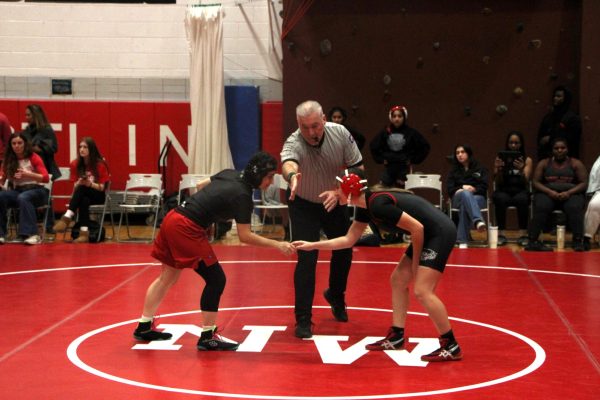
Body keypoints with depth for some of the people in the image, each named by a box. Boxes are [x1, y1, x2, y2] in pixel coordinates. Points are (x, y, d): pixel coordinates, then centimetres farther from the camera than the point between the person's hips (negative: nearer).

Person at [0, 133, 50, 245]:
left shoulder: (33, 158, -3)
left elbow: (46, 178, -11)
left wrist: (28, 174, -26)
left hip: (36, 190, -4)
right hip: (17, 191, 4)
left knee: (23, 198, -38)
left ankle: (32, 234, -45)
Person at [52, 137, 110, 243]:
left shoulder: (100, 164, -8)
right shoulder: (76, 164, 2)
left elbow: (101, 187, -9)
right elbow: (76, 186, 1)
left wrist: (89, 184, -29)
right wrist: (79, 183, -23)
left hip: (98, 196, -2)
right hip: (82, 195, 3)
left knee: (82, 188, -36)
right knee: (84, 201, -37)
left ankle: (67, 217, -46)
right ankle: (84, 232, -47)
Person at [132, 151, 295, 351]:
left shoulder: (230, 174, 9)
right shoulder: (242, 196, -15)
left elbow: (201, 185, 24)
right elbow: (245, 236, -14)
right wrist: (277, 245, -12)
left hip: (173, 217, 9)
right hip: (187, 229, -9)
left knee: (168, 277, 21)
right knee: (216, 280, -2)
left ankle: (144, 327, 31)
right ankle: (207, 337, 4)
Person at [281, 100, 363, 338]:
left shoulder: (340, 134, -22)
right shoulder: (294, 143, -33)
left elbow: (357, 169, -16)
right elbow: (288, 162, -56)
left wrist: (339, 191, -32)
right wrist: (292, 176, -80)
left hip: (335, 203, 4)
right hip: (303, 205, -4)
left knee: (344, 251, 14)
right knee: (306, 258, -14)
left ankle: (336, 295, 44)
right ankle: (303, 319, -3)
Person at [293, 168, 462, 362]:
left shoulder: (379, 204, -23)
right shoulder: (365, 207, 7)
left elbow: (417, 228, -21)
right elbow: (348, 240, 18)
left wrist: (415, 262, -8)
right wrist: (312, 245, 17)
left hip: (441, 233, -10)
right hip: (428, 235, 10)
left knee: (422, 290, -13)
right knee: (398, 280, 14)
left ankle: (451, 347, -5)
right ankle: (396, 337, 21)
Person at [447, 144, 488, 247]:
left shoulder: (479, 168, 15)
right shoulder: (454, 170, 19)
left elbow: (484, 186, 3)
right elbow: (450, 188, 7)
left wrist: (474, 189, -18)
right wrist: (462, 188, -12)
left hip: (477, 197, 0)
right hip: (459, 198, 0)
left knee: (465, 206, -41)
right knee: (466, 194, -42)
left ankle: (462, 240, -52)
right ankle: (478, 221, -69)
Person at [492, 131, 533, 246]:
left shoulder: (527, 160, 7)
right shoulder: (500, 159, 9)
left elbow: (526, 182, -6)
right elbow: (498, 183, 2)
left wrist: (521, 170, -26)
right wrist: (498, 170, -18)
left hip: (520, 192, 0)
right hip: (503, 191, 0)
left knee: (522, 199, -36)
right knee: (500, 199, -35)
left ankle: (523, 234, -34)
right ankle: (501, 234, -33)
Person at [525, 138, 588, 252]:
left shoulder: (576, 164, 9)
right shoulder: (544, 163, 13)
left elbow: (584, 183, 2)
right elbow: (535, 182, 5)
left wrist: (569, 193, -16)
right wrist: (549, 191, -14)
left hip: (571, 194, 0)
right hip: (547, 194, 1)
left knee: (574, 208, -35)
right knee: (541, 207, -34)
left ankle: (578, 242, -40)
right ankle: (532, 241, -38)